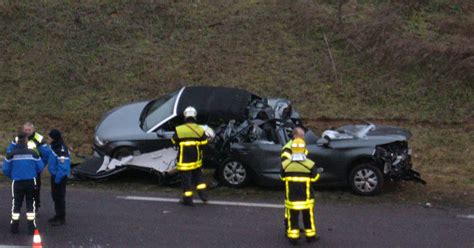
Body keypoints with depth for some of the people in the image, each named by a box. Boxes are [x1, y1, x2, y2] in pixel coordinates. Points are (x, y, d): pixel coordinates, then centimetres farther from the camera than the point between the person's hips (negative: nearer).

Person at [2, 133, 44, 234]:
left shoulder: (11, 154, -5)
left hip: (17, 182, 0)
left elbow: (6, 169, -3)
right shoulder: (33, 153, -4)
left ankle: (14, 227, 15)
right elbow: (40, 167, -1)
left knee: (16, 204, 12)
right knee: (30, 203, 9)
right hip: (31, 181, 0)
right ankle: (31, 228, 7)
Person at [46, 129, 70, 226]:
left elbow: (63, 167, -25)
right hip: (54, 175, 10)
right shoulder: (53, 147, 4)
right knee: (55, 196, 18)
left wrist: (58, 178, -22)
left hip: (60, 177, -10)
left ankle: (61, 218, 8)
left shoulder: (61, 151, -25)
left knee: (59, 196, -1)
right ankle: (58, 215, 31)